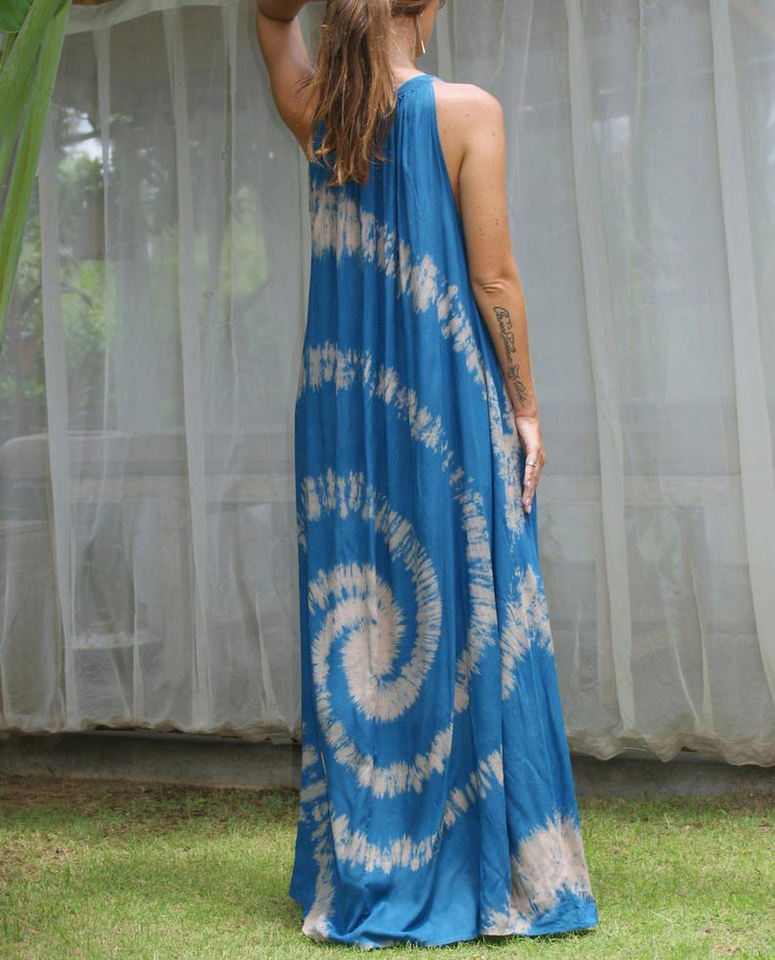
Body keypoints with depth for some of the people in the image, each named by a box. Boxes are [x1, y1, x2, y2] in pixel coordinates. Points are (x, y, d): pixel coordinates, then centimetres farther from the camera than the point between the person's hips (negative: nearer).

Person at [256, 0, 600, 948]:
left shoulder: (316, 116, 5)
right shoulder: (466, 112, -8)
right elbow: (493, 279, -9)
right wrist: (525, 408, -1)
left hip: (343, 406, 4)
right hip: (448, 407, -4)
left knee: (353, 628, 6)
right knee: (468, 620, 1)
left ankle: (362, 875, 10)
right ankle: (490, 877, 4)